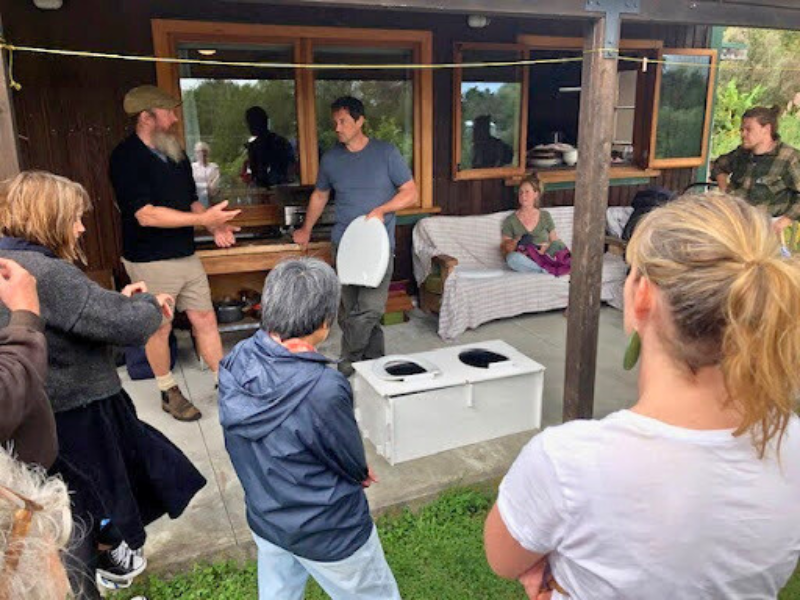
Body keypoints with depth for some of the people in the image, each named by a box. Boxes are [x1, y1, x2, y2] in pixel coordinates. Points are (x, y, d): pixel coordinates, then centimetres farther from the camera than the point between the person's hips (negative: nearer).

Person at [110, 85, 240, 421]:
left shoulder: (174, 152, 10)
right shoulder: (126, 157, -14)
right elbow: (146, 215, -23)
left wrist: (216, 226, -2)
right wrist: (203, 219, -24)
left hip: (186, 255, 7)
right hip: (150, 260, -6)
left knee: (205, 320, 9)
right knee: (160, 329, 8)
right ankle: (169, 393, 25)